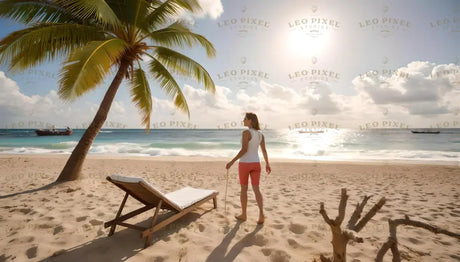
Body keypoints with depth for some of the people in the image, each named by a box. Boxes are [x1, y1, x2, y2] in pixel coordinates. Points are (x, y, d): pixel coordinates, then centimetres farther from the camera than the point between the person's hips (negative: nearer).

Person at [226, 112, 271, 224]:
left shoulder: (246, 132, -16)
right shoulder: (260, 134, 6)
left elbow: (244, 150, -23)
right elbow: (264, 150, 12)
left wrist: (232, 161, -19)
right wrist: (267, 164, 22)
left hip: (245, 164, -5)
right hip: (255, 164, 5)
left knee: (244, 189, 10)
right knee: (256, 190, 7)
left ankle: (243, 215, 22)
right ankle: (261, 214, -7)